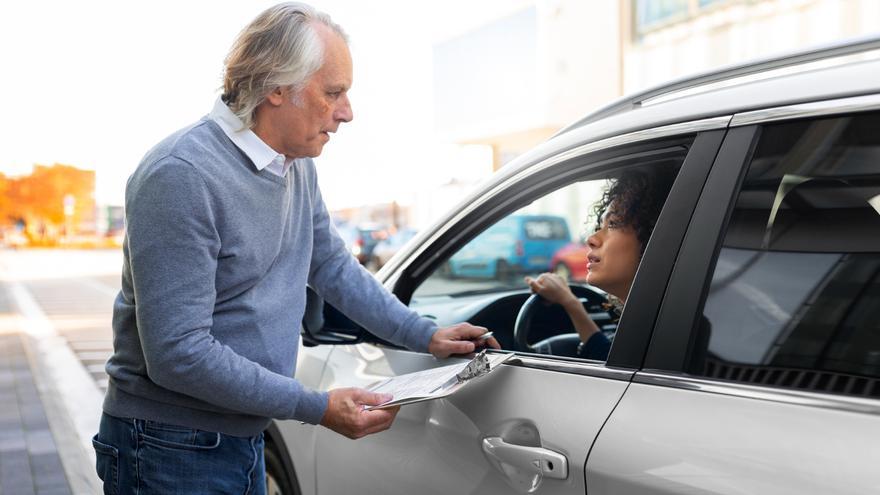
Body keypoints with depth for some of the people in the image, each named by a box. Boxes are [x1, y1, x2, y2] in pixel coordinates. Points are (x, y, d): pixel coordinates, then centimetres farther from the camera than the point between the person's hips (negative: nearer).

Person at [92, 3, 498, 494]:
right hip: (173, 452, -8)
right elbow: (178, 354, -27)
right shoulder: (182, 176, -24)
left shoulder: (298, 167, 3)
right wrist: (318, 407, -25)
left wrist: (426, 335, 12)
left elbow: (334, 266, 17)